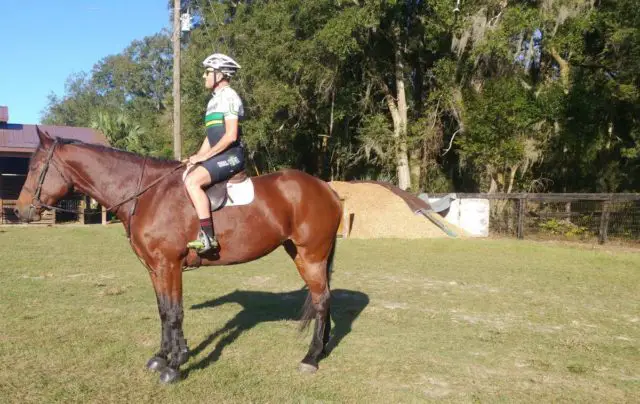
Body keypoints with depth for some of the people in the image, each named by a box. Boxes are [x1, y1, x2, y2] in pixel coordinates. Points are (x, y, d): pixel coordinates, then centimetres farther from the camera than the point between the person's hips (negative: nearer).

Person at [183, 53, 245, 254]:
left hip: (231, 155, -10)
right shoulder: (214, 99, 21)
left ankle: (208, 236, -28)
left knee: (192, 181, -28)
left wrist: (205, 156, -16)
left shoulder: (228, 96, -8)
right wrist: (196, 158, 9)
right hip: (219, 155, 10)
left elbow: (231, 135, -18)